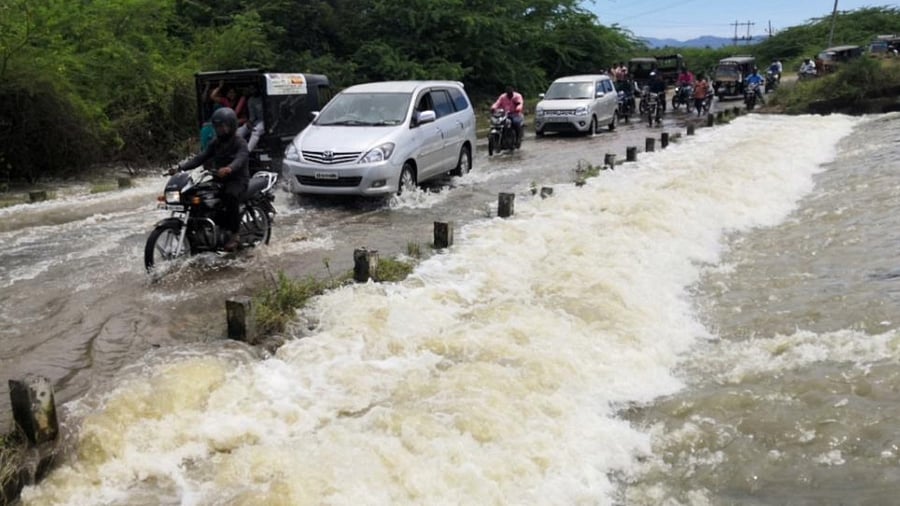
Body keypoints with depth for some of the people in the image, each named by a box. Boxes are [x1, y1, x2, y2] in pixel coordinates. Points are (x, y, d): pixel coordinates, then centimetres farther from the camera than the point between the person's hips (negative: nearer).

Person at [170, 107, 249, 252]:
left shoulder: (240, 142, -8)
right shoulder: (216, 143, 14)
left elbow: (240, 159, -29)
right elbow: (201, 157, 4)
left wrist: (229, 169, -52)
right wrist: (180, 167, -11)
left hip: (237, 179, -7)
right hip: (218, 179, 7)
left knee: (231, 194, -39)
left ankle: (235, 234, -28)